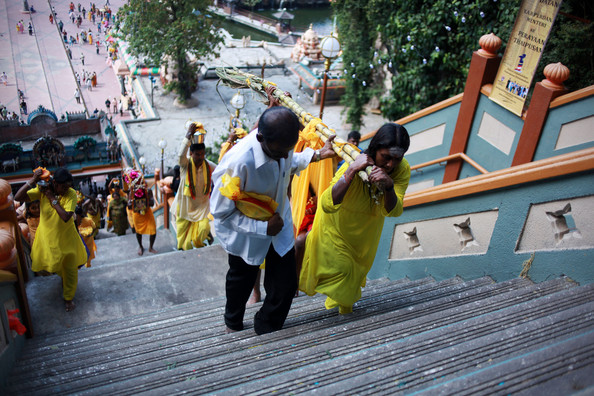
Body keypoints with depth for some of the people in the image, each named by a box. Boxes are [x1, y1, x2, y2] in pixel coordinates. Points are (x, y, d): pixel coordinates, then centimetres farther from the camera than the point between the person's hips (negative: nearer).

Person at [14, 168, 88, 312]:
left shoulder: (71, 194, -23)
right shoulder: (42, 190, -15)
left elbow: (66, 217, -32)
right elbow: (18, 197, -23)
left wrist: (53, 199, -29)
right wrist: (32, 181, -31)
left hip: (66, 237, -2)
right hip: (47, 236, 2)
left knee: (70, 269, 10)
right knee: (53, 264, 22)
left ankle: (68, 297, 32)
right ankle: (63, 277, 57)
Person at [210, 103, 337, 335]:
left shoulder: (281, 143, -20)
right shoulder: (238, 163, -40)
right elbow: (220, 211, -27)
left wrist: (318, 155, -1)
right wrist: (263, 227, -27)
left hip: (279, 223, 4)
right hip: (245, 232, -4)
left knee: (286, 285, 7)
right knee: (242, 281, 23)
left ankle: (266, 329, 40)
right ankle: (233, 325, 58)